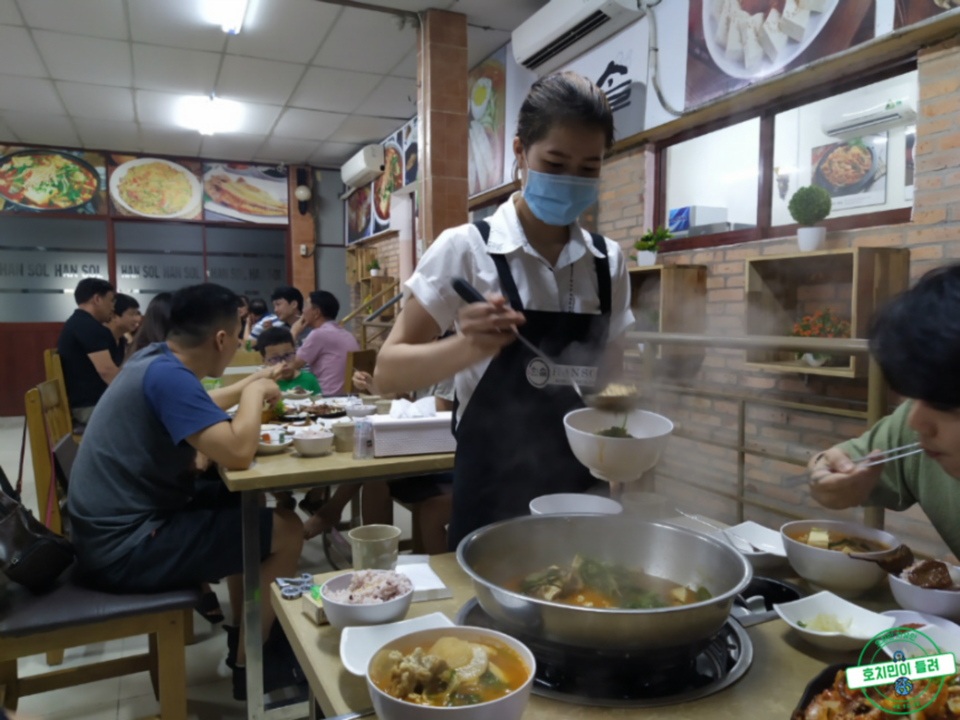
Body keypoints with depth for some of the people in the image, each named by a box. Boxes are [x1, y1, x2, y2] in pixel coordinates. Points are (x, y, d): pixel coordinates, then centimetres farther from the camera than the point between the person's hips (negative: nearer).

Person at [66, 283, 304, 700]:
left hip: (115, 524, 10)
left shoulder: (155, 359, 6)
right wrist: (254, 392, -14)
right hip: (123, 547, -10)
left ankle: (246, 631, 29)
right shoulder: (168, 374, -23)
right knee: (287, 530, -10)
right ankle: (249, 664, 7)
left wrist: (249, 385, 21)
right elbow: (237, 454, -30)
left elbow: (197, 410, 27)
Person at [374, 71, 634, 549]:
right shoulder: (467, 249, -11)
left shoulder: (609, 263, 0)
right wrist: (470, 346, -29)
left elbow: (608, 384, 8)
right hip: (492, 499, -3)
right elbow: (388, 372, -12)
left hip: (582, 494, 4)